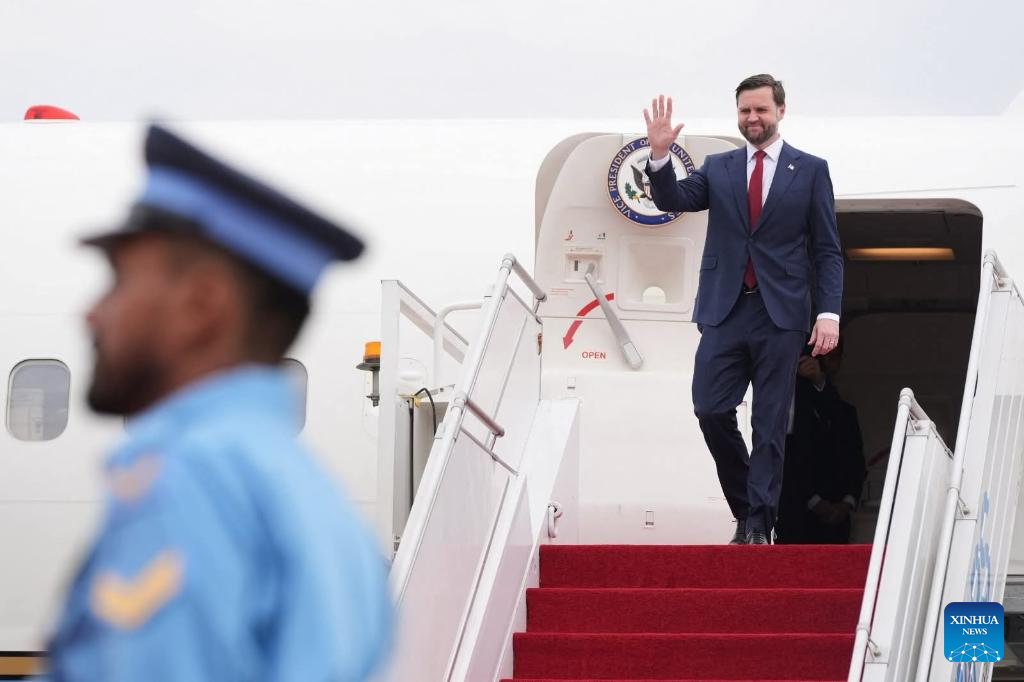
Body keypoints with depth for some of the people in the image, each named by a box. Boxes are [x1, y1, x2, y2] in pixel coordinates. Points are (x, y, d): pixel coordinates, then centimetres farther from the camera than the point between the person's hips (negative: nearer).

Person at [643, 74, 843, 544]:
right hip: (724, 311, 2)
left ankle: (759, 523, 2)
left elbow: (827, 251, 3)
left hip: (780, 313, -2)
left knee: (770, 423, -1)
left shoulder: (811, 170, 5)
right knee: (710, 410, -5)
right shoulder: (718, 169, 12)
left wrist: (829, 312, -7)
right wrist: (659, 155, -20)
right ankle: (746, 508, 13)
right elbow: (673, 200, -2)